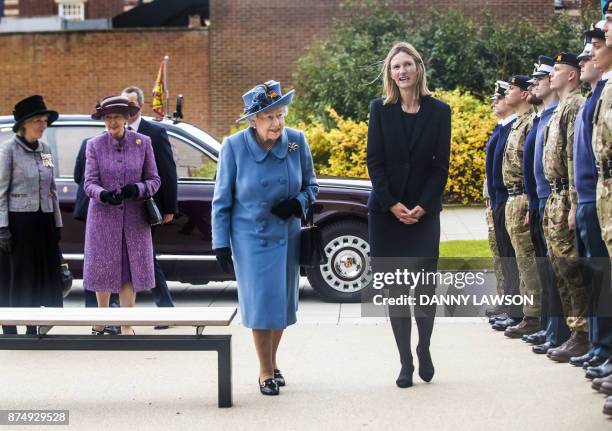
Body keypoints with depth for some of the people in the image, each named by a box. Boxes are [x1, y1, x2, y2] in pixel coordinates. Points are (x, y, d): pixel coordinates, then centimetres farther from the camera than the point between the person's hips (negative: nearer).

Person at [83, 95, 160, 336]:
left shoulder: (142, 143, 1)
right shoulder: (94, 145, 0)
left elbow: (154, 180, 4)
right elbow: (89, 183, -4)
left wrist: (137, 189, -16)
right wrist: (104, 195, -25)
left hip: (134, 217, 0)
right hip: (103, 216, 0)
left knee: (130, 270, 1)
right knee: (103, 268, 6)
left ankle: (126, 326, 9)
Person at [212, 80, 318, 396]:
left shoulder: (296, 141, -6)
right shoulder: (234, 147, -12)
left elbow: (311, 186, 8)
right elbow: (222, 200, -4)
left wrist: (297, 203, -14)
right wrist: (221, 243, -6)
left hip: (287, 235, 3)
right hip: (251, 236, -3)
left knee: (283, 301, 11)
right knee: (260, 303, -4)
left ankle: (272, 361, 32)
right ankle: (266, 372, 11)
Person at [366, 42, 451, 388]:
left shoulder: (439, 111, 2)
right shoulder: (380, 109, 2)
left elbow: (440, 165, 0)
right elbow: (374, 161, -1)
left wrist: (422, 207, -10)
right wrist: (392, 204, -10)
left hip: (424, 211, -1)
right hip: (386, 211, 1)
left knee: (424, 286, -8)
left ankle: (424, 348, 16)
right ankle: (405, 360, 10)